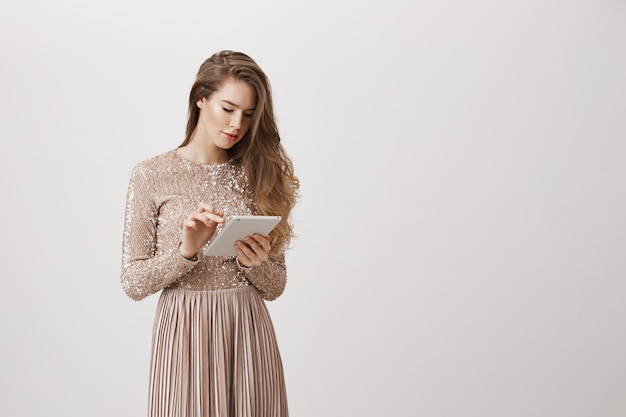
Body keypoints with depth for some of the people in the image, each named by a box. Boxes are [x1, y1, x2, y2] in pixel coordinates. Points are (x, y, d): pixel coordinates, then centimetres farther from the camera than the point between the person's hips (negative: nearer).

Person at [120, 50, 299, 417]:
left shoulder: (260, 176, 5)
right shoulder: (152, 175, -2)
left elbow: (275, 287, 7)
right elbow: (133, 283, -4)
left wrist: (257, 263, -14)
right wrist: (186, 251, -18)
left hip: (249, 333, 2)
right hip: (184, 333, -2)